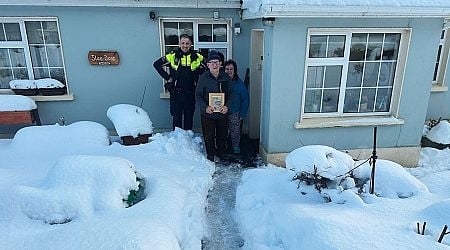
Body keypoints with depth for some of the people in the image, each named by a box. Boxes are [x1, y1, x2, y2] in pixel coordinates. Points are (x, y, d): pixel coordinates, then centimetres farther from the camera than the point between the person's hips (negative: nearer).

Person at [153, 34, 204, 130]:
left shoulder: (197, 57, 0)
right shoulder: (172, 56, -3)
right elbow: (157, 64, 4)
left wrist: (197, 79, 3)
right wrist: (167, 77, -1)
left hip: (190, 93, 1)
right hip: (176, 93, -1)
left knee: (189, 117, 11)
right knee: (176, 117, 7)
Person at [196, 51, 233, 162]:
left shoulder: (226, 77, 1)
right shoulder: (203, 78, -6)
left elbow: (230, 94, 5)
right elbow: (198, 95, -4)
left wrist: (226, 106, -13)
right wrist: (205, 107, -20)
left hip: (222, 113, 2)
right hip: (207, 114, -2)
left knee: (222, 136, 15)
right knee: (209, 137, 7)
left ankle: (221, 154, 37)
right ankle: (210, 157, 25)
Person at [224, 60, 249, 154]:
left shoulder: (239, 83, -4)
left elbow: (245, 99, -1)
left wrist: (242, 114, -5)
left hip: (234, 114, -1)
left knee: (235, 133, 6)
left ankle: (236, 149, 27)